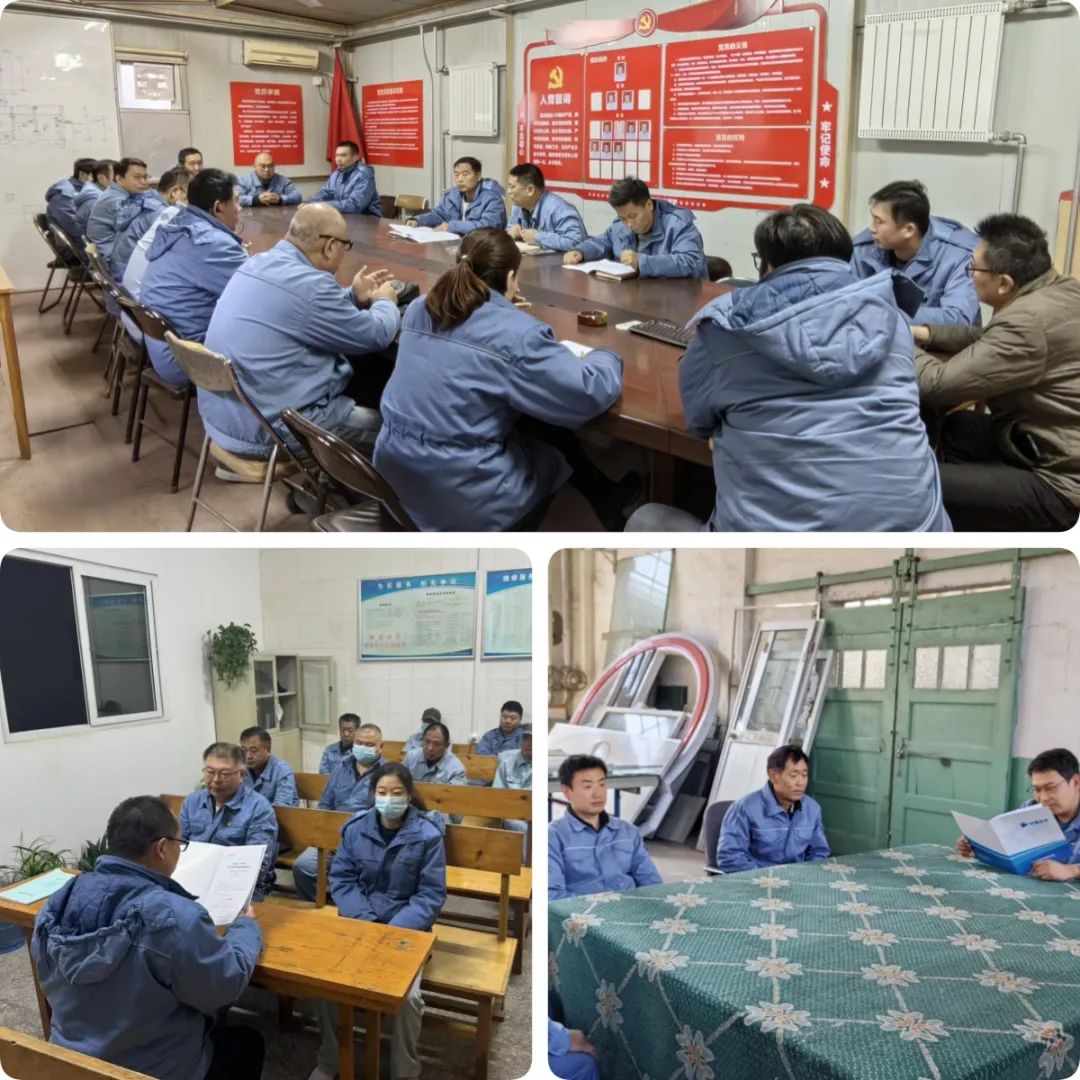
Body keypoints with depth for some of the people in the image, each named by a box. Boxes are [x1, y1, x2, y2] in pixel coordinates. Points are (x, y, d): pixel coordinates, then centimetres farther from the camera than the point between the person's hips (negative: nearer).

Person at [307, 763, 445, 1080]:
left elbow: (432, 894, -9)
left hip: (406, 926, -3)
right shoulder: (355, 827, -1)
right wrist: (364, 922, -13)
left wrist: (396, 930, -20)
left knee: (408, 995, -24)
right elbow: (341, 878, 1)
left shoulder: (427, 835, -10)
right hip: (358, 920, 3)